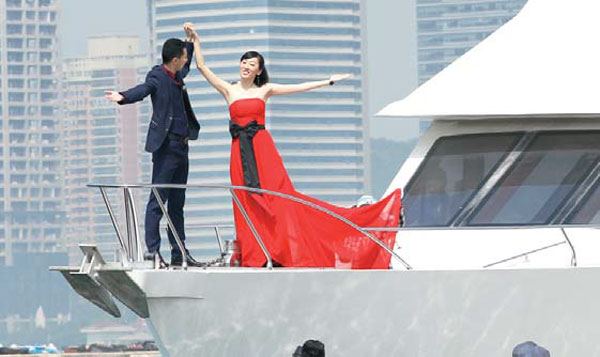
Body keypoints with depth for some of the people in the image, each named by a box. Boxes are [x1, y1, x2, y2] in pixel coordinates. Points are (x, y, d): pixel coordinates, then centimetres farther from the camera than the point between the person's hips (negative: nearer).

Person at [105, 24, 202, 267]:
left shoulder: (177, 76, 16)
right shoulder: (157, 76, -8)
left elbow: (185, 68, 40)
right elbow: (143, 89, -28)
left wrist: (189, 39, 37)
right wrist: (123, 97, -47)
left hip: (181, 146, 9)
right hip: (166, 146, -9)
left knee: (177, 202, 12)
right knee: (158, 200, -9)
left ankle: (179, 253, 16)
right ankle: (152, 251, -11)